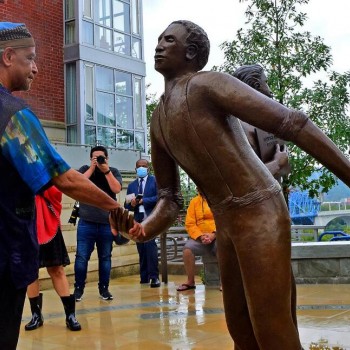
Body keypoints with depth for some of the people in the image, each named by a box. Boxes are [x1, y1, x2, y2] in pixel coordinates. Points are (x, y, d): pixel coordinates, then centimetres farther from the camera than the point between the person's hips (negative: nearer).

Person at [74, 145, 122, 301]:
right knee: (81, 257, -2)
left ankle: (104, 288, 16)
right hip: (86, 223, -1)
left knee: (105, 257, 7)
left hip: (107, 223, 1)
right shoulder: (85, 169, 8)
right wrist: (92, 168, -11)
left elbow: (117, 189, -9)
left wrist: (106, 171, -13)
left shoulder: (114, 172, 7)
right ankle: (78, 288, 10)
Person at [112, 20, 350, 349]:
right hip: (225, 224, 8)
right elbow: (169, 198, 13)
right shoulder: (158, 121, 13)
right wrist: (145, 229, -9)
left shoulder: (208, 85, -11)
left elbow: (293, 123, -20)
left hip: (259, 213, -8)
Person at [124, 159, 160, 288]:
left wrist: (144, 200, -14)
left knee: (150, 244, -19)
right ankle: (144, 277, 13)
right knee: (141, 248, 6)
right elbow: (127, 205, 14)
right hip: (138, 219, 5)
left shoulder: (155, 181, 6)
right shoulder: (131, 185, 18)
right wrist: (132, 204, -9)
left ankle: (154, 277, -18)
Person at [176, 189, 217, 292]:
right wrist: (201, 236, -14)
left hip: (219, 236, -2)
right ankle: (190, 281, -10)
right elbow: (190, 223, 2)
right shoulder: (194, 201, 8)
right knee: (187, 248, -26)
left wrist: (213, 234, -17)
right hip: (200, 237, 2)